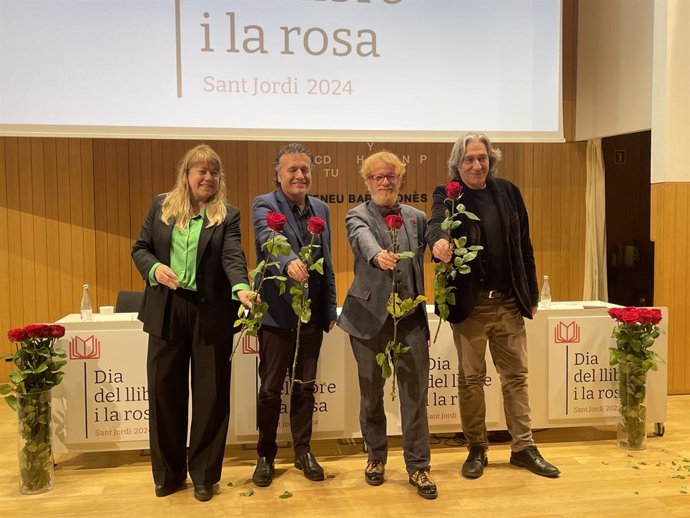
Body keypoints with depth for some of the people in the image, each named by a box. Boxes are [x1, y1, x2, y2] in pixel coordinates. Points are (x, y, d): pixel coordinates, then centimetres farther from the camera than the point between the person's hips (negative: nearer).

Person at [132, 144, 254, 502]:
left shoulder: (227, 215, 1)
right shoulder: (161, 205, 8)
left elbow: (233, 257, -13)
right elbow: (140, 248, 10)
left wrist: (241, 287, -33)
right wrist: (154, 267, -12)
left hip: (211, 313, -2)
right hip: (166, 310, 2)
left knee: (210, 394, 5)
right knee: (164, 391, 8)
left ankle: (204, 475, 22)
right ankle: (168, 472, 26)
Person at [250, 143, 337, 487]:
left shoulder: (321, 209, 11)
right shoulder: (264, 205, -6)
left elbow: (327, 262, 14)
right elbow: (269, 239, -28)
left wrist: (331, 308, 11)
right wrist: (290, 261, -48)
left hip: (313, 314, 5)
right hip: (277, 313, -4)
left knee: (305, 387, 14)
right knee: (270, 389, 6)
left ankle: (303, 452, 30)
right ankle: (265, 456, 24)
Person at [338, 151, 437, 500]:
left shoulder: (417, 217, 12)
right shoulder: (358, 215, 0)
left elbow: (428, 253, 8)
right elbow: (363, 239, -24)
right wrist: (377, 255, -44)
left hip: (411, 314, 2)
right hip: (370, 314, -2)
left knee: (415, 391, 2)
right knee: (371, 391, 11)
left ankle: (418, 466, 16)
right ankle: (376, 457, 31)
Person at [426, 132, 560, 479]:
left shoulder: (508, 192, 6)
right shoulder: (447, 196, -3)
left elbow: (524, 245, 9)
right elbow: (437, 223, -25)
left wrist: (531, 294, 8)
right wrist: (439, 239, -49)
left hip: (509, 301, 3)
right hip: (469, 303, -3)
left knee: (515, 375, 11)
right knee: (471, 378, 8)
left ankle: (523, 447, 24)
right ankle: (477, 449, 22)